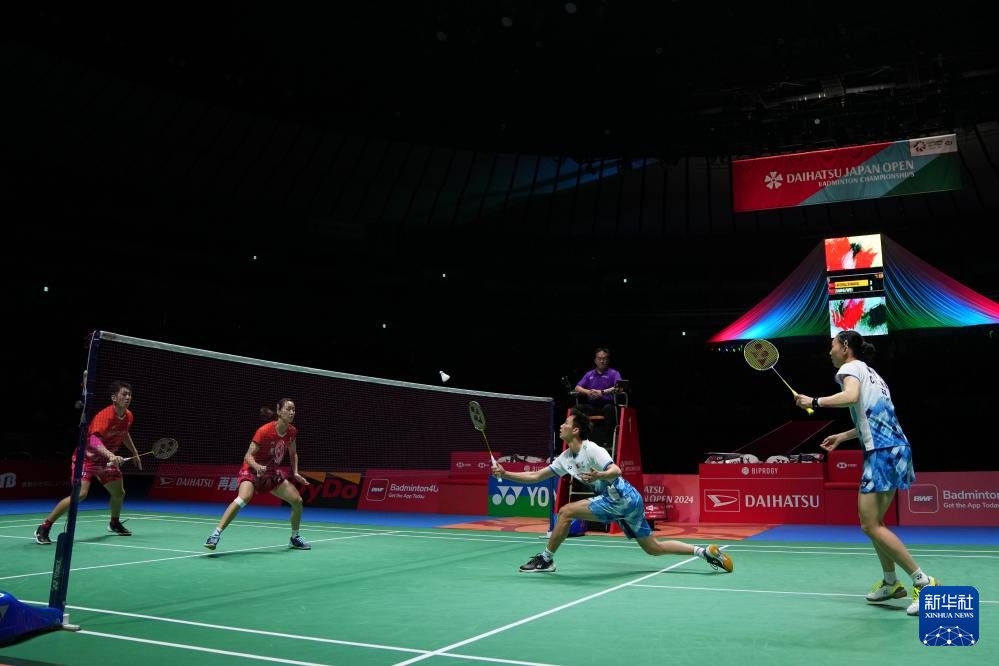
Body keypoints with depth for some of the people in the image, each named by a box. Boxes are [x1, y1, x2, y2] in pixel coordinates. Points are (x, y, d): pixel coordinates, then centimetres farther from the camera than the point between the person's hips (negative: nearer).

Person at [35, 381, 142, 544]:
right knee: (81, 494, -24)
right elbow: (94, 440, -44)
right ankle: (43, 528, -12)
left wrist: (135, 453, 23)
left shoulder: (128, 416, -4)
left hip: (107, 460, 8)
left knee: (119, 493, 11)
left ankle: (114, 524, 40)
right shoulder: (104, 416, -29)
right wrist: (111, 455, -60)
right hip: (87, 457, -7)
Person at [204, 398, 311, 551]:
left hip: (274, 472, 6)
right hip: (252, 470, -6)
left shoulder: (292, 432, -5)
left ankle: (295, 538, 22)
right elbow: (248, 456, -23)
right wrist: (257, 466, -43)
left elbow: (293, 454, 14)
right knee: (243, 498, -35)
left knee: (297, 501, 0)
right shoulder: (264, 431, -24)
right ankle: (215, 535, -31)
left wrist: (295, 473, 2)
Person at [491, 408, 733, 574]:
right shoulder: (565, 458, 13)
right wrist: (505, 474, 6)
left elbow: (616, 470, -25)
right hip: (626, 502, 9)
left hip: (621, 498, -9)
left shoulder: (591, 450, -13)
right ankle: (705, 551, 14)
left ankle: (546, 558, 0)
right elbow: (535, 476, 14)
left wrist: (597, 476, -45)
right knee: (654, 548, 12)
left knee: (566, 511, -12)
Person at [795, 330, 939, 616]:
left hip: (883, 452, -10)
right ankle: (891, 582, 22)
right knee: (872, 521, 16)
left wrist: (814, 401, -17)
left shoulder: (851, 367, -4)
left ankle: (923, 582, -7)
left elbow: (851, 397, -27)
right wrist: (842, 436, 29)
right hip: (894, 447, 10)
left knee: (870, 525, -10)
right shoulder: (871, 374, 24)